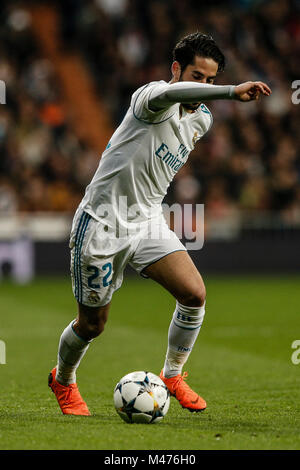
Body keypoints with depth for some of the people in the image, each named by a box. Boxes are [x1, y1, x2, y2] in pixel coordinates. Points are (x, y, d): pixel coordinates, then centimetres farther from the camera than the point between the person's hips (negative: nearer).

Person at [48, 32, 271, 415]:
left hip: (148, 222, 6)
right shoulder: (152, 97, -18)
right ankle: (63, 381, 35)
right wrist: (231, 92, -56)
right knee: (92, 324, 4)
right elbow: (167, 95, -44)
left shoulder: (202, 119, 6)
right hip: (102, 222, -6)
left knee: (194, 293, -16)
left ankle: (172, 375, 6)